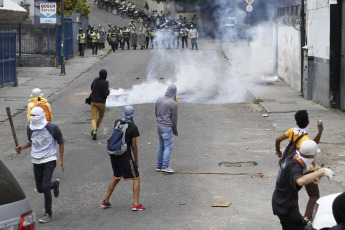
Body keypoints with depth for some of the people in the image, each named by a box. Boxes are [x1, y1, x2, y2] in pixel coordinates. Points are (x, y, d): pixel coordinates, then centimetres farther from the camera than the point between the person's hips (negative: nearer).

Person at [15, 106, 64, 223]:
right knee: (40, 189, 9)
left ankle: (48, 214, -1)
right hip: (36, 161, 5)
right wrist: (22, 147, -5)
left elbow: (60, 142, 1)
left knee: (45, 187, -14)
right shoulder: (30, 128, -1)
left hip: (49, 160, -5)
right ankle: (55, 184, 43)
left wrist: (61, 160, 0)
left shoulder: (52, 128, -11)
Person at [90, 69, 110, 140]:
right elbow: (105, 93, -21)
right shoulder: (105, 82, -16)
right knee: (101, 116, 22)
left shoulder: (96, 80, 1)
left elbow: (91, 88, 15)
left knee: (94, 118, 0)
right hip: (101, 102, -3)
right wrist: (108, 91, -1)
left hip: (93, 102, 3)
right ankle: (94, 130, 24)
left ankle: (94, 131, -23)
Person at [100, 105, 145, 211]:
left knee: (116, 178, 23)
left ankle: (105, 201, 25)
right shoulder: (133, 128, -13)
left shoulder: (117, 122, 2)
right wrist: (136, 160, 1)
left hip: (113, 154, 6)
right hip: (125, 156, -6)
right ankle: (135, 204, -3)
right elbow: (134, 145, -9)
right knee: (136, 179, 5)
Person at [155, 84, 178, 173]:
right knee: (168, 147, -4)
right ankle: (165, 166, -12)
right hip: (167, 127, -7)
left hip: (159, 125, 7)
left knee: (161, 146, 14)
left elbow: (156, 112, 11)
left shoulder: (159, 99, 2)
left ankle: (159, 166, 17)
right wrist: (175, 130, 6)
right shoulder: (173, 104, -14)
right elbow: (174, 118, -7)